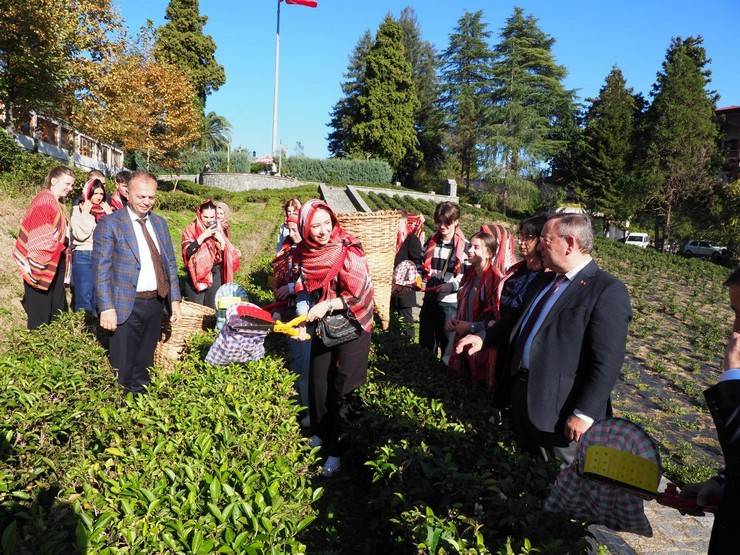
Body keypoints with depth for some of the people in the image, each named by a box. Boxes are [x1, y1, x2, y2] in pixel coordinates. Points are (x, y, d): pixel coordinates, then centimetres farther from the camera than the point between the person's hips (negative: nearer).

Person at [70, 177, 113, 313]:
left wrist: (109, 213, -2)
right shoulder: (78, 210, -1)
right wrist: (85, 213, -9)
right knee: (83, 295, -2)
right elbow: (80, 234, -12)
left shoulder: (106, 209, 9)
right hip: (83, 256, -3)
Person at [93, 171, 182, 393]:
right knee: (124, 369, 6)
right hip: (128, 306, -5)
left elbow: (170, 263, 14)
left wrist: (175, 299, 8)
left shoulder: (159, 223, 12)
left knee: (145, 364, 18)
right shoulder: (109, 224, -6)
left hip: (157, 303, 5)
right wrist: (107, 308, -17)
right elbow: (101, 269, -10)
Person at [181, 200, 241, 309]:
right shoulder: (191, 229, -5)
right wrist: (203, 236, -23)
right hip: (197, 275, -3)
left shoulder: (217, 229, 6)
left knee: (212, 308, 9)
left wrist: (221, 240, -15)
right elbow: (187, 252, -19)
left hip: (215, 275, 4)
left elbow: (226, 253, 3)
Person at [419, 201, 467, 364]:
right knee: (425, 343, 18)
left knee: (447, 344, 7)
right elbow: (423, 268, 16)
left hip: (450, 303, -5)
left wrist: (452, 285, -25)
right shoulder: (431, 242, 8)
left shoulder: (464, 247, -9)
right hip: (429, 299, 5)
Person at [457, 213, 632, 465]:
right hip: (523, 397, 8)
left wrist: (584, 414, -22)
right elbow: (517, 320, 22)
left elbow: (607, 363, -21)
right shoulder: (544, 280, 10)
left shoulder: (608, 291, -17)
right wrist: (484, 338, 9)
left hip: (562, 409, -8)